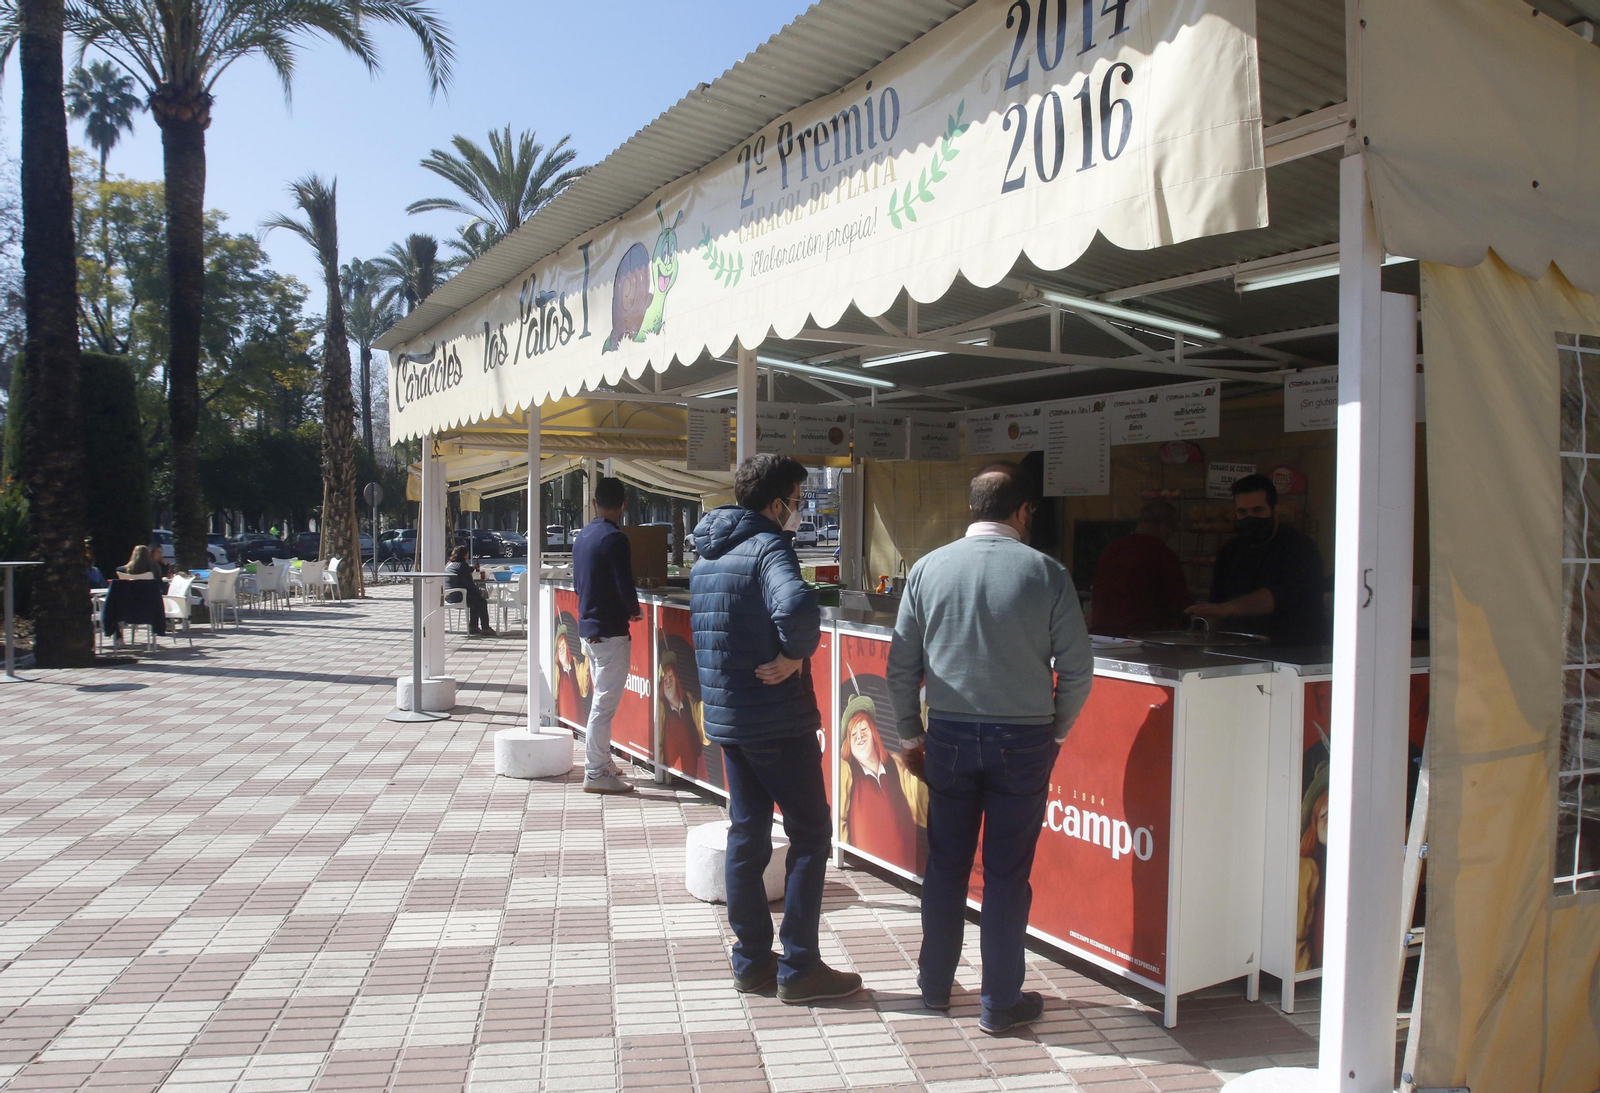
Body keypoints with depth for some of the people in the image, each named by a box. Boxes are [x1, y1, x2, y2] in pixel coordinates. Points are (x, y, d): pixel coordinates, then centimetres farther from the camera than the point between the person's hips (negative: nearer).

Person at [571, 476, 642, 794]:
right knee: (605, 704, -4)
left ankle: (600, 763, 27)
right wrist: (635, 611, -2)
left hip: (587, 626, 9)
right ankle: (596, 774, 0)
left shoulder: (582, 537, 10)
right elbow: (626, 588, -21)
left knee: (602, 699, 19)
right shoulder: (615, 539, -17)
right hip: (610, 632, -9)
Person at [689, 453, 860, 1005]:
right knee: (811, 833, 4)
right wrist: (793, 655, -22)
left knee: (746, 834, 15)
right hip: (777, 718, -8)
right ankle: (799, 969, 8)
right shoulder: (768, 546, -16)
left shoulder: (706, 553, 12)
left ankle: (751, 960, 22)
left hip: (725, 714, 8)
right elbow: (797, 605, -37)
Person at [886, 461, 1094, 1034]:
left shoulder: (929, 568, -2)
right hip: (1024, 738, -2)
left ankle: (935, 983, 30)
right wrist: (1057, 731, 11)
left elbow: (901, 665, 1)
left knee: (945, 863, 15)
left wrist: (910, 735, 12)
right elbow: (1078, 668, -4)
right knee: (1007, 872, 7)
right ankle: (1000, 1002, 18)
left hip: (949, 735, 2)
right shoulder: (1046, 572, -7)